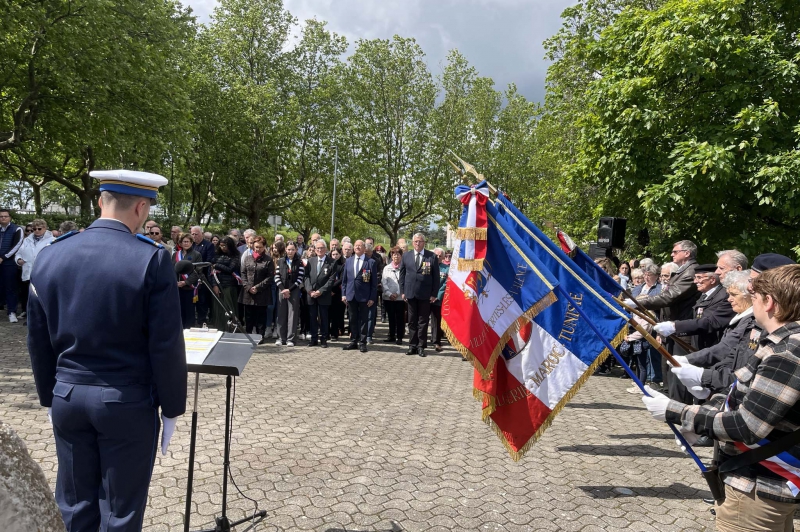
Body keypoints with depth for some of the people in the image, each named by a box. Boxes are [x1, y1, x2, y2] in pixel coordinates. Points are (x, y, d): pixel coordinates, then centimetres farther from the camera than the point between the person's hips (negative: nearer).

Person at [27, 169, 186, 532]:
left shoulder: (48, 256, 0)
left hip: (67, 398, 5)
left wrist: (50, 397, 19)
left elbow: (38, 341, 7)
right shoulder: (151, 259, -16)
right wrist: (171, 407, -2)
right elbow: (166, 346, -14)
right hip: (128, 403, -5)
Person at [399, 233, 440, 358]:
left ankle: (421, 347, 11)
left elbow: (436, 277, -1)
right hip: (410, 294, 2)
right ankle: (412, 346, 16)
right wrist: (402, 291, 3)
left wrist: (434, 294, -5)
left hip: (425, 295, -2)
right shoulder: (406, 256, 6)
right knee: (412, 321, 9)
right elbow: (402, 274, 9)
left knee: (423, 322, 4)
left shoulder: (432, 257, -2)